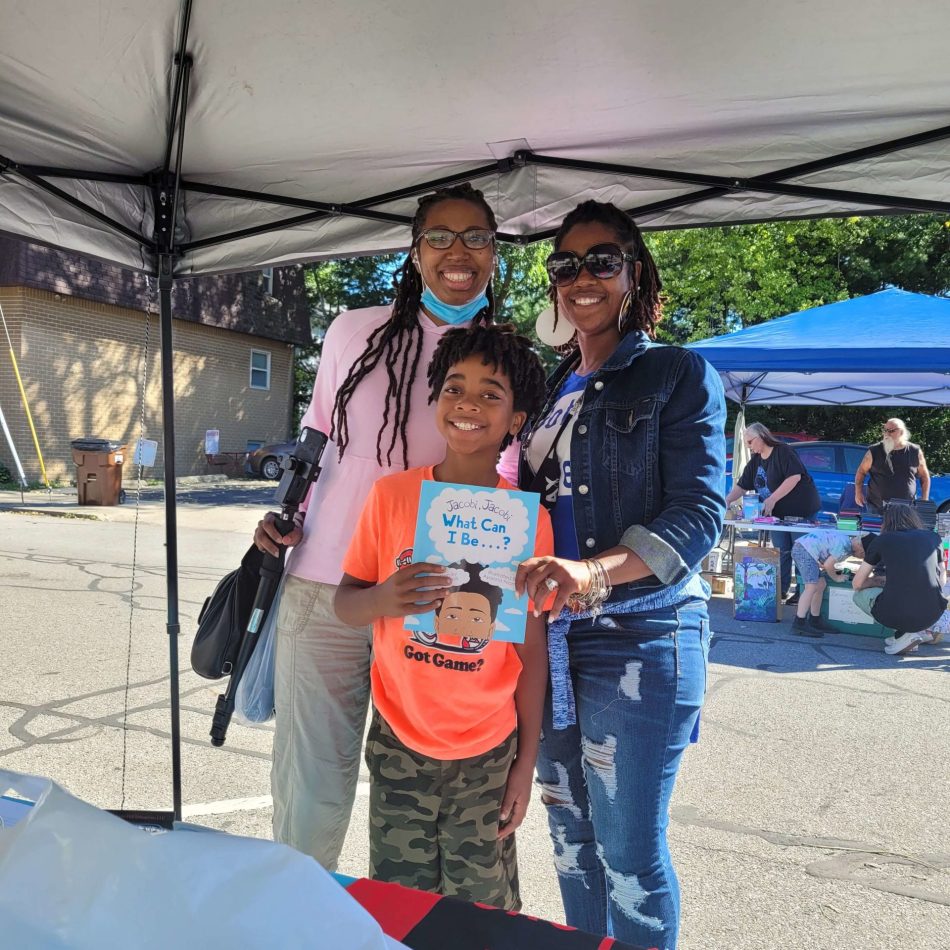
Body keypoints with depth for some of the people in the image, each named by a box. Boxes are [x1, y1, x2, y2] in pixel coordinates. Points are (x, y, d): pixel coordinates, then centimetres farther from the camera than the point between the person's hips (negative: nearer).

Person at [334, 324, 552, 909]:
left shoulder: (528, 518, -8)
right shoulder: (392, 494, -7)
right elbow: (343, 605, -2)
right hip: (398, 744, 1)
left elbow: (532, 650, -3)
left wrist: (527, 761, -1)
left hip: (486, 755, 0)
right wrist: (382, 599, -24)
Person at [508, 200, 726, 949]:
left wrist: (594, 571, -30)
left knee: (629, 854, 4)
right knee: (571, 842, 17)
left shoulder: (680, 375, -3)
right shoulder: (552, 389, 14)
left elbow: (700, 511, -14)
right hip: (552, 639, 6)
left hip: (641, 636, -6)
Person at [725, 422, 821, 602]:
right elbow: (742, 485, 11)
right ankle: (781, 590, 15)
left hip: (801, 510, -7)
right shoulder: (755, 461, 11)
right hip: (778, 513, 7)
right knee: (781, 552, 8)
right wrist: (727, 500, -4)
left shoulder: (783, 452, -13)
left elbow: (795, 476, -23)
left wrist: (772, 499, -24)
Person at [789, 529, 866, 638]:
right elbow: (828, 565, -11)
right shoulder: (845, 546, -12)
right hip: (805, 550, -11)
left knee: (821, 585, 14)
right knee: (812, 586, -18)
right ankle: (799, 624, -23)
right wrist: (837, 577, 5)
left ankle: (814, 621, 20)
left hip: (799, 547, 11)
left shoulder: (843, 539, 18)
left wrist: (830, 570, 14)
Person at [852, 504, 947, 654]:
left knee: (860, 594, 27)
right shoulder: (933, 537, 13)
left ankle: (905, 634, 7)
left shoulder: (882, 540, 8)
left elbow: (857, 584, 13)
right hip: (932, 616, 4)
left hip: (894, 615, -4)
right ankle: (919, 630, 12)